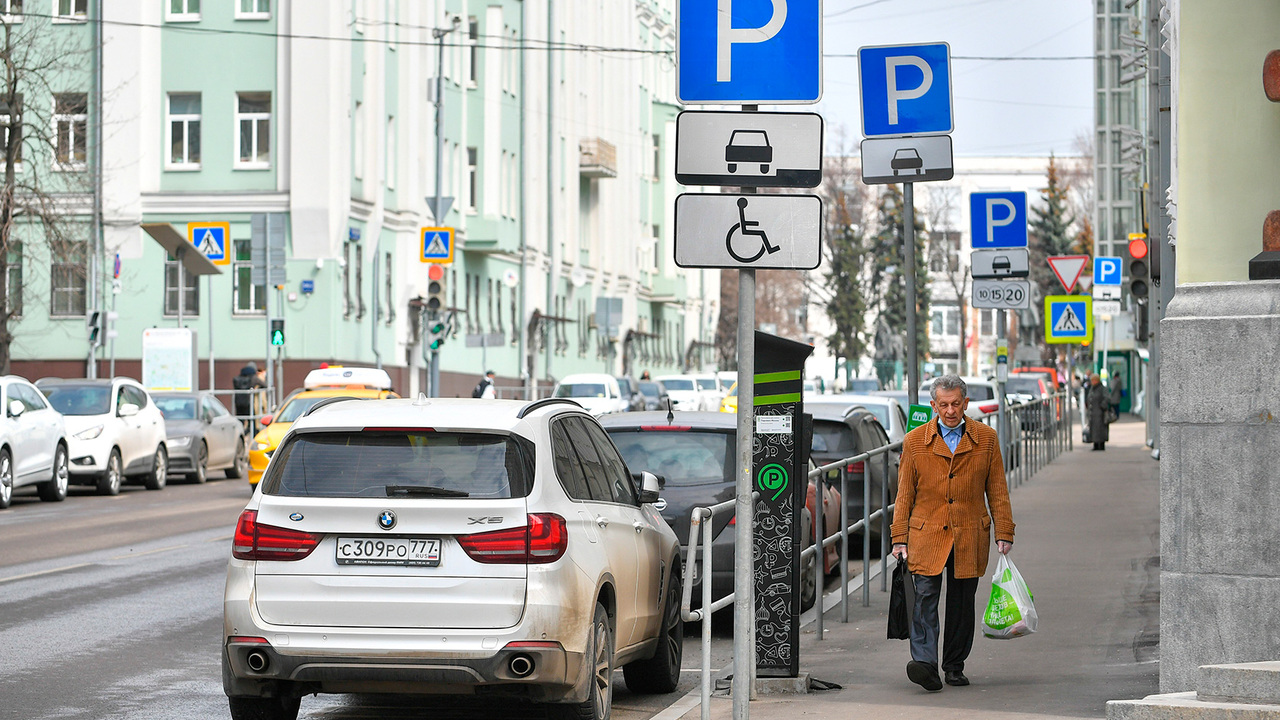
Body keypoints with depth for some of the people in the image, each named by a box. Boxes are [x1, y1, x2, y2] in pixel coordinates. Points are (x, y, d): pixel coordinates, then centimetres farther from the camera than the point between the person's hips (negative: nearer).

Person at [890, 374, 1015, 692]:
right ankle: (924, 663, -22)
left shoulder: (986, 439, 6)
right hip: (926, 535, -1)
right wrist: (900, 539, 2)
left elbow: (997, 490, 8)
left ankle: (954, 666, 17)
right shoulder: (915, 442, 4)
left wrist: (1004, 533, 2)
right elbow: (904, 495, 7)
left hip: (969, 536, 1)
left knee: (961, 604, 6)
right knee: (925, 597, -14)